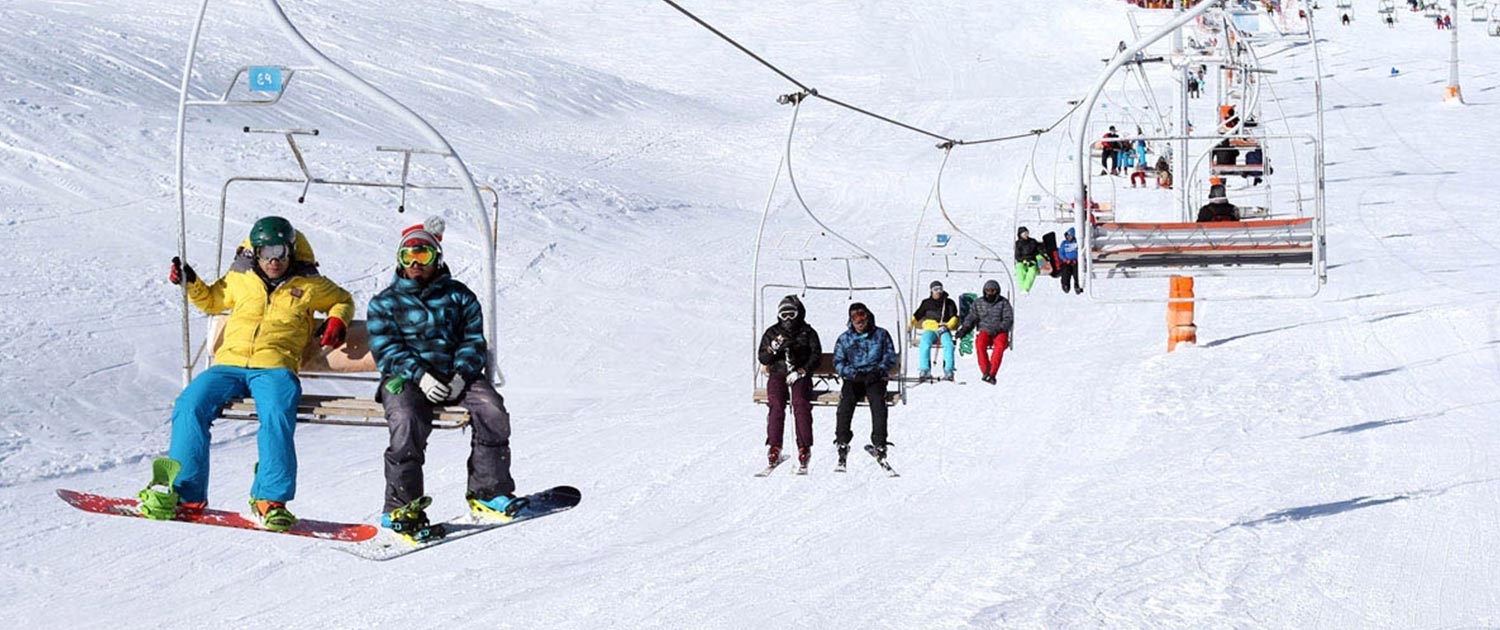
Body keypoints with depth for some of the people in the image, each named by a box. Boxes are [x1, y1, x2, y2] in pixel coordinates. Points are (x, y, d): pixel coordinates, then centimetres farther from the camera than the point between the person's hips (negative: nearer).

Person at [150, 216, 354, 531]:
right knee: (190, 405, -22)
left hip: (275, 367, -3)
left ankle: (271, 499, -28)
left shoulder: (309, 285, 13)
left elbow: (342, 300, 28)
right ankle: (182, 490, -14)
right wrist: (191, 283, 17)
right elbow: (212, 301, 35)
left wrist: (337, 320, 8)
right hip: (229, 363, 3)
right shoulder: (239, 279, 18)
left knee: (277, 415, -33)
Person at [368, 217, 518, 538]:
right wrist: (419, 375, -16)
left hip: (453, 376, 2)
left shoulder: (459, 296, 19)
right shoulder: (385, 302, 15)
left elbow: (474, 341, 9)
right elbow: (385, 348, 1)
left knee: (491, 409, -26)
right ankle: (400, 507, -25)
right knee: (407, 421, -33)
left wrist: (461, 375, -12)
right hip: (404, 377, -2)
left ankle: (488, 491, -15)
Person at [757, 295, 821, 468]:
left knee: (801, 404, -25)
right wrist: (772, 349, -13)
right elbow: (762, 358, 9)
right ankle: (774, 447, -24)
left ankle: (804, 447, -24)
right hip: (777, 374, 1)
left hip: (800, 376, -1)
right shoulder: (772, 333, 14)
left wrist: (801, 372, -11)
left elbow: (816, 355, 3)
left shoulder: (807, 332, 9)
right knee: (776, 406, -22)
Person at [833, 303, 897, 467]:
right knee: (846, 400, -28)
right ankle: (842, 442, -28)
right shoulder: (844, 339, 14)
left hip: (875, 378, -1)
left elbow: (890, 357, 7)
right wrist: (853, 373, -9)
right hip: (853, 379, 1)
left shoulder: (881, 335, 11)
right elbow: (838, 362, 10)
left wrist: (878, 371, -11)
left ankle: (879, 444, -32)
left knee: (878, 402, -29)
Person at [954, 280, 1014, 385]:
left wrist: (997, 329, -19)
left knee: (1000, 345, -36)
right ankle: (986, 371, -35)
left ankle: (991, 373, -43)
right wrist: (965, 328, -11)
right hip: (984, 331, 2)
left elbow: (1008, 320, -2)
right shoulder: (978, 303, 13)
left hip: (1000, 332, -2)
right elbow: (971, 318, 10)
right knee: (980, 343, -34)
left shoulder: (1003, 303, 6)